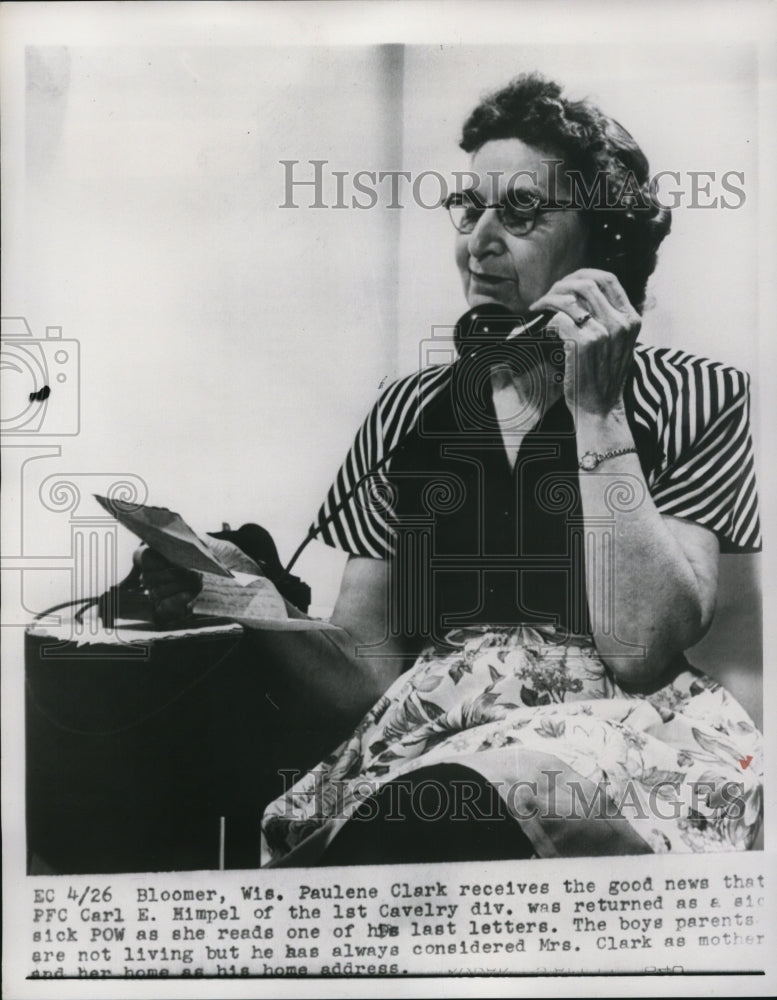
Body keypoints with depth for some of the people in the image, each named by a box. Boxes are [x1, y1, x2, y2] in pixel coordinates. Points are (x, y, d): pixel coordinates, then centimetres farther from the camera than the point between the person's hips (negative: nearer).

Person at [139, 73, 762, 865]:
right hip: (423, 746, 2)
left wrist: (596, 412, -11)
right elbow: (367, 674, 5)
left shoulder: (693, 400, 3)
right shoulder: (409, 410, 11)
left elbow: (642, 648, -11)